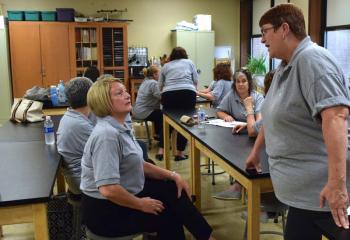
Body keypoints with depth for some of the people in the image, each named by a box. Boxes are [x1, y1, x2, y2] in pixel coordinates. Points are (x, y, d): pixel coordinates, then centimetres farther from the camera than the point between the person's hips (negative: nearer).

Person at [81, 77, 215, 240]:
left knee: (174, 190, 7)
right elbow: (108, 190, -33)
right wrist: (141, 204, -18)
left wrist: (172, 175, 4)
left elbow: (137, 164, 12)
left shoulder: (121, 127, 4)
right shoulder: (107, 134, -27)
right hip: (106, 210, -9)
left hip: (125, 193, 9)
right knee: (169, 216, 0)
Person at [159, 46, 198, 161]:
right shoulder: (189, 62, 21)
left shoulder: (165, 66, 24)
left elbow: (160, 86, 21)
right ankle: (179, 153, 8)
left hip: (168, 95, 2)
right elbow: (196, 81, 17)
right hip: (187, 94, -2)